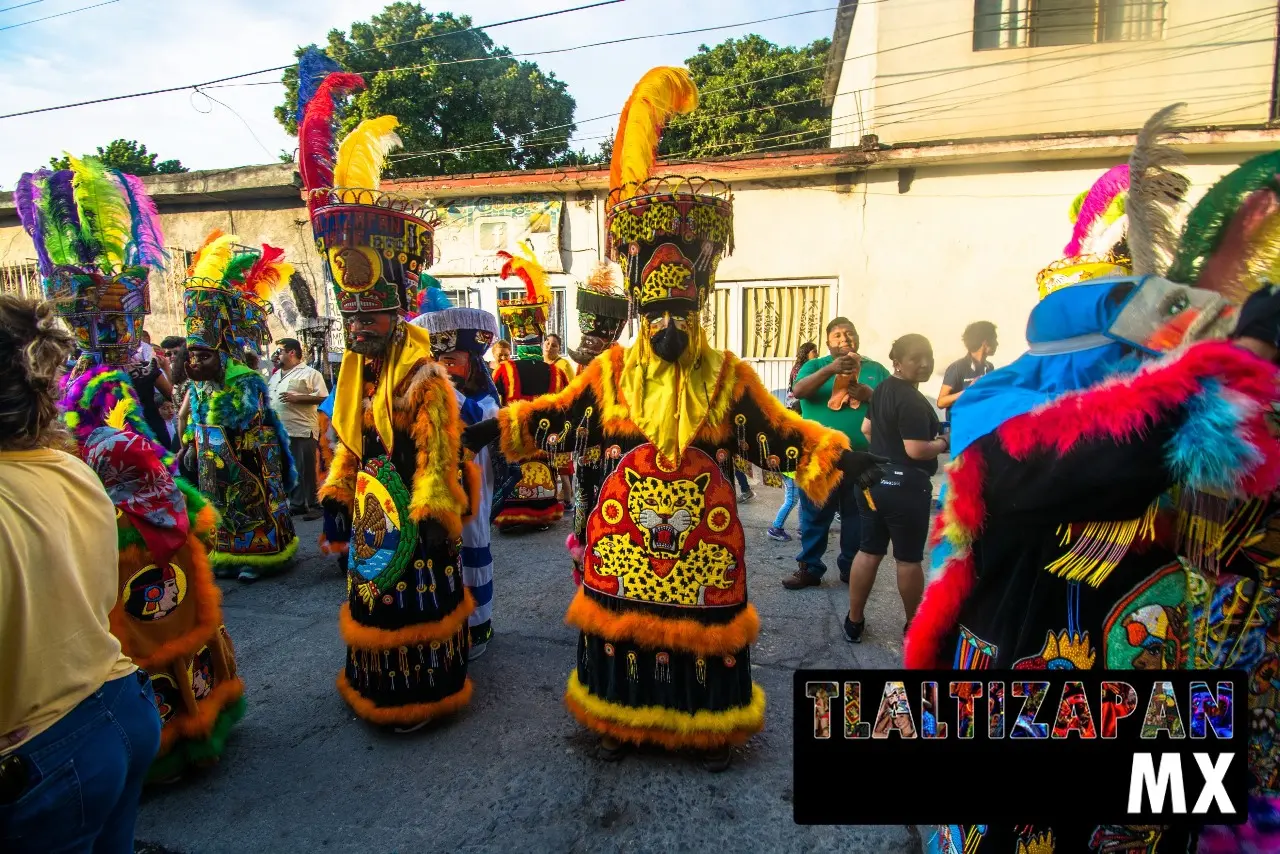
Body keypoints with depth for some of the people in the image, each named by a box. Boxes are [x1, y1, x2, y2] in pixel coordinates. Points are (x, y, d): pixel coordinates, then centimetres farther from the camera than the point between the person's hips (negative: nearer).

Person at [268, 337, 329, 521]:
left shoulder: (310, 373, -3)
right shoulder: (275, 375, 20)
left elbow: (323, 396, -11)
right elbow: (268, 397, 27)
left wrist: (296, 398, -17)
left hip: (303, 430, -7)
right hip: (280, 431, 7)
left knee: (307, 470, -4)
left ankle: (313, 505, 3)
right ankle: (296, 504, 20)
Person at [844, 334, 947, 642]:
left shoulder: (882, 389, 11)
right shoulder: (913, 401, -18)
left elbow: (867, 428, 22)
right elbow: (916, 450, -24)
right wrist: (944, 443, -7)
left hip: (873, 480, 8)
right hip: (905, 487, -8)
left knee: (868, 552, 12)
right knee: (909, 559, 8)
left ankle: (853, 623, 18)